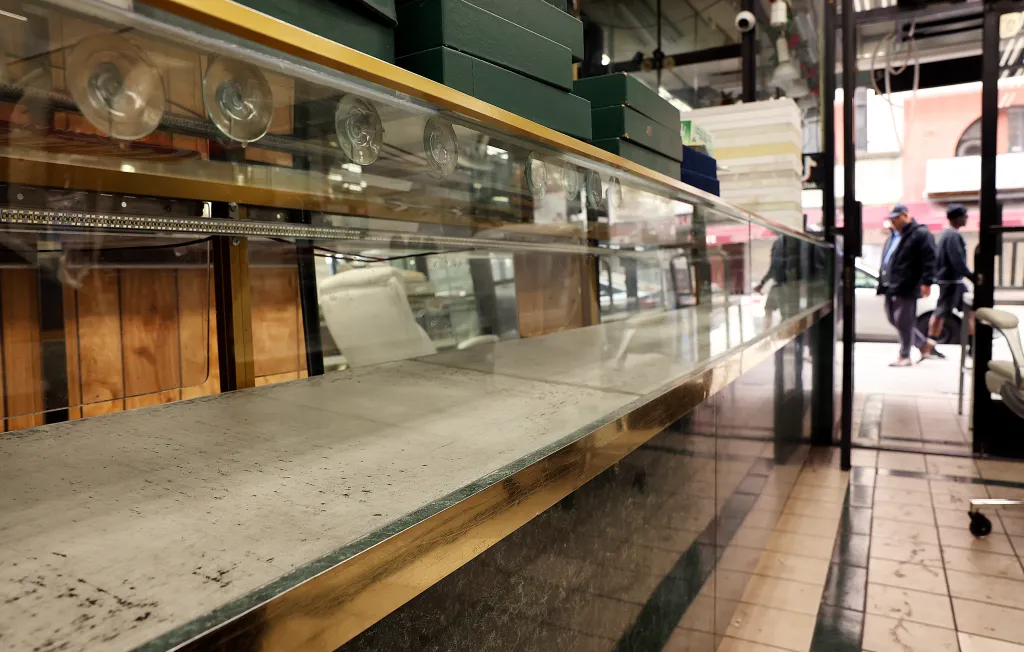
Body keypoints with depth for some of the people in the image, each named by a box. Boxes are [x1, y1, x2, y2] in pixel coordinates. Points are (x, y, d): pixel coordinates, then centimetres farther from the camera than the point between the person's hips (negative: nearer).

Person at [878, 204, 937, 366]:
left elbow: (929, 259, -14)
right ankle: (925, 343, 28)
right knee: (893, 319, 13)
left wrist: (926, 281, -20)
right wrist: (882, 283, 22)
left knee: (904, 322, -4)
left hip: (906, 287, -9)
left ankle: (904, 356, 7)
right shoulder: (893, 236, 20)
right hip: (891, 286, 9)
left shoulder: (920, 234, -7)